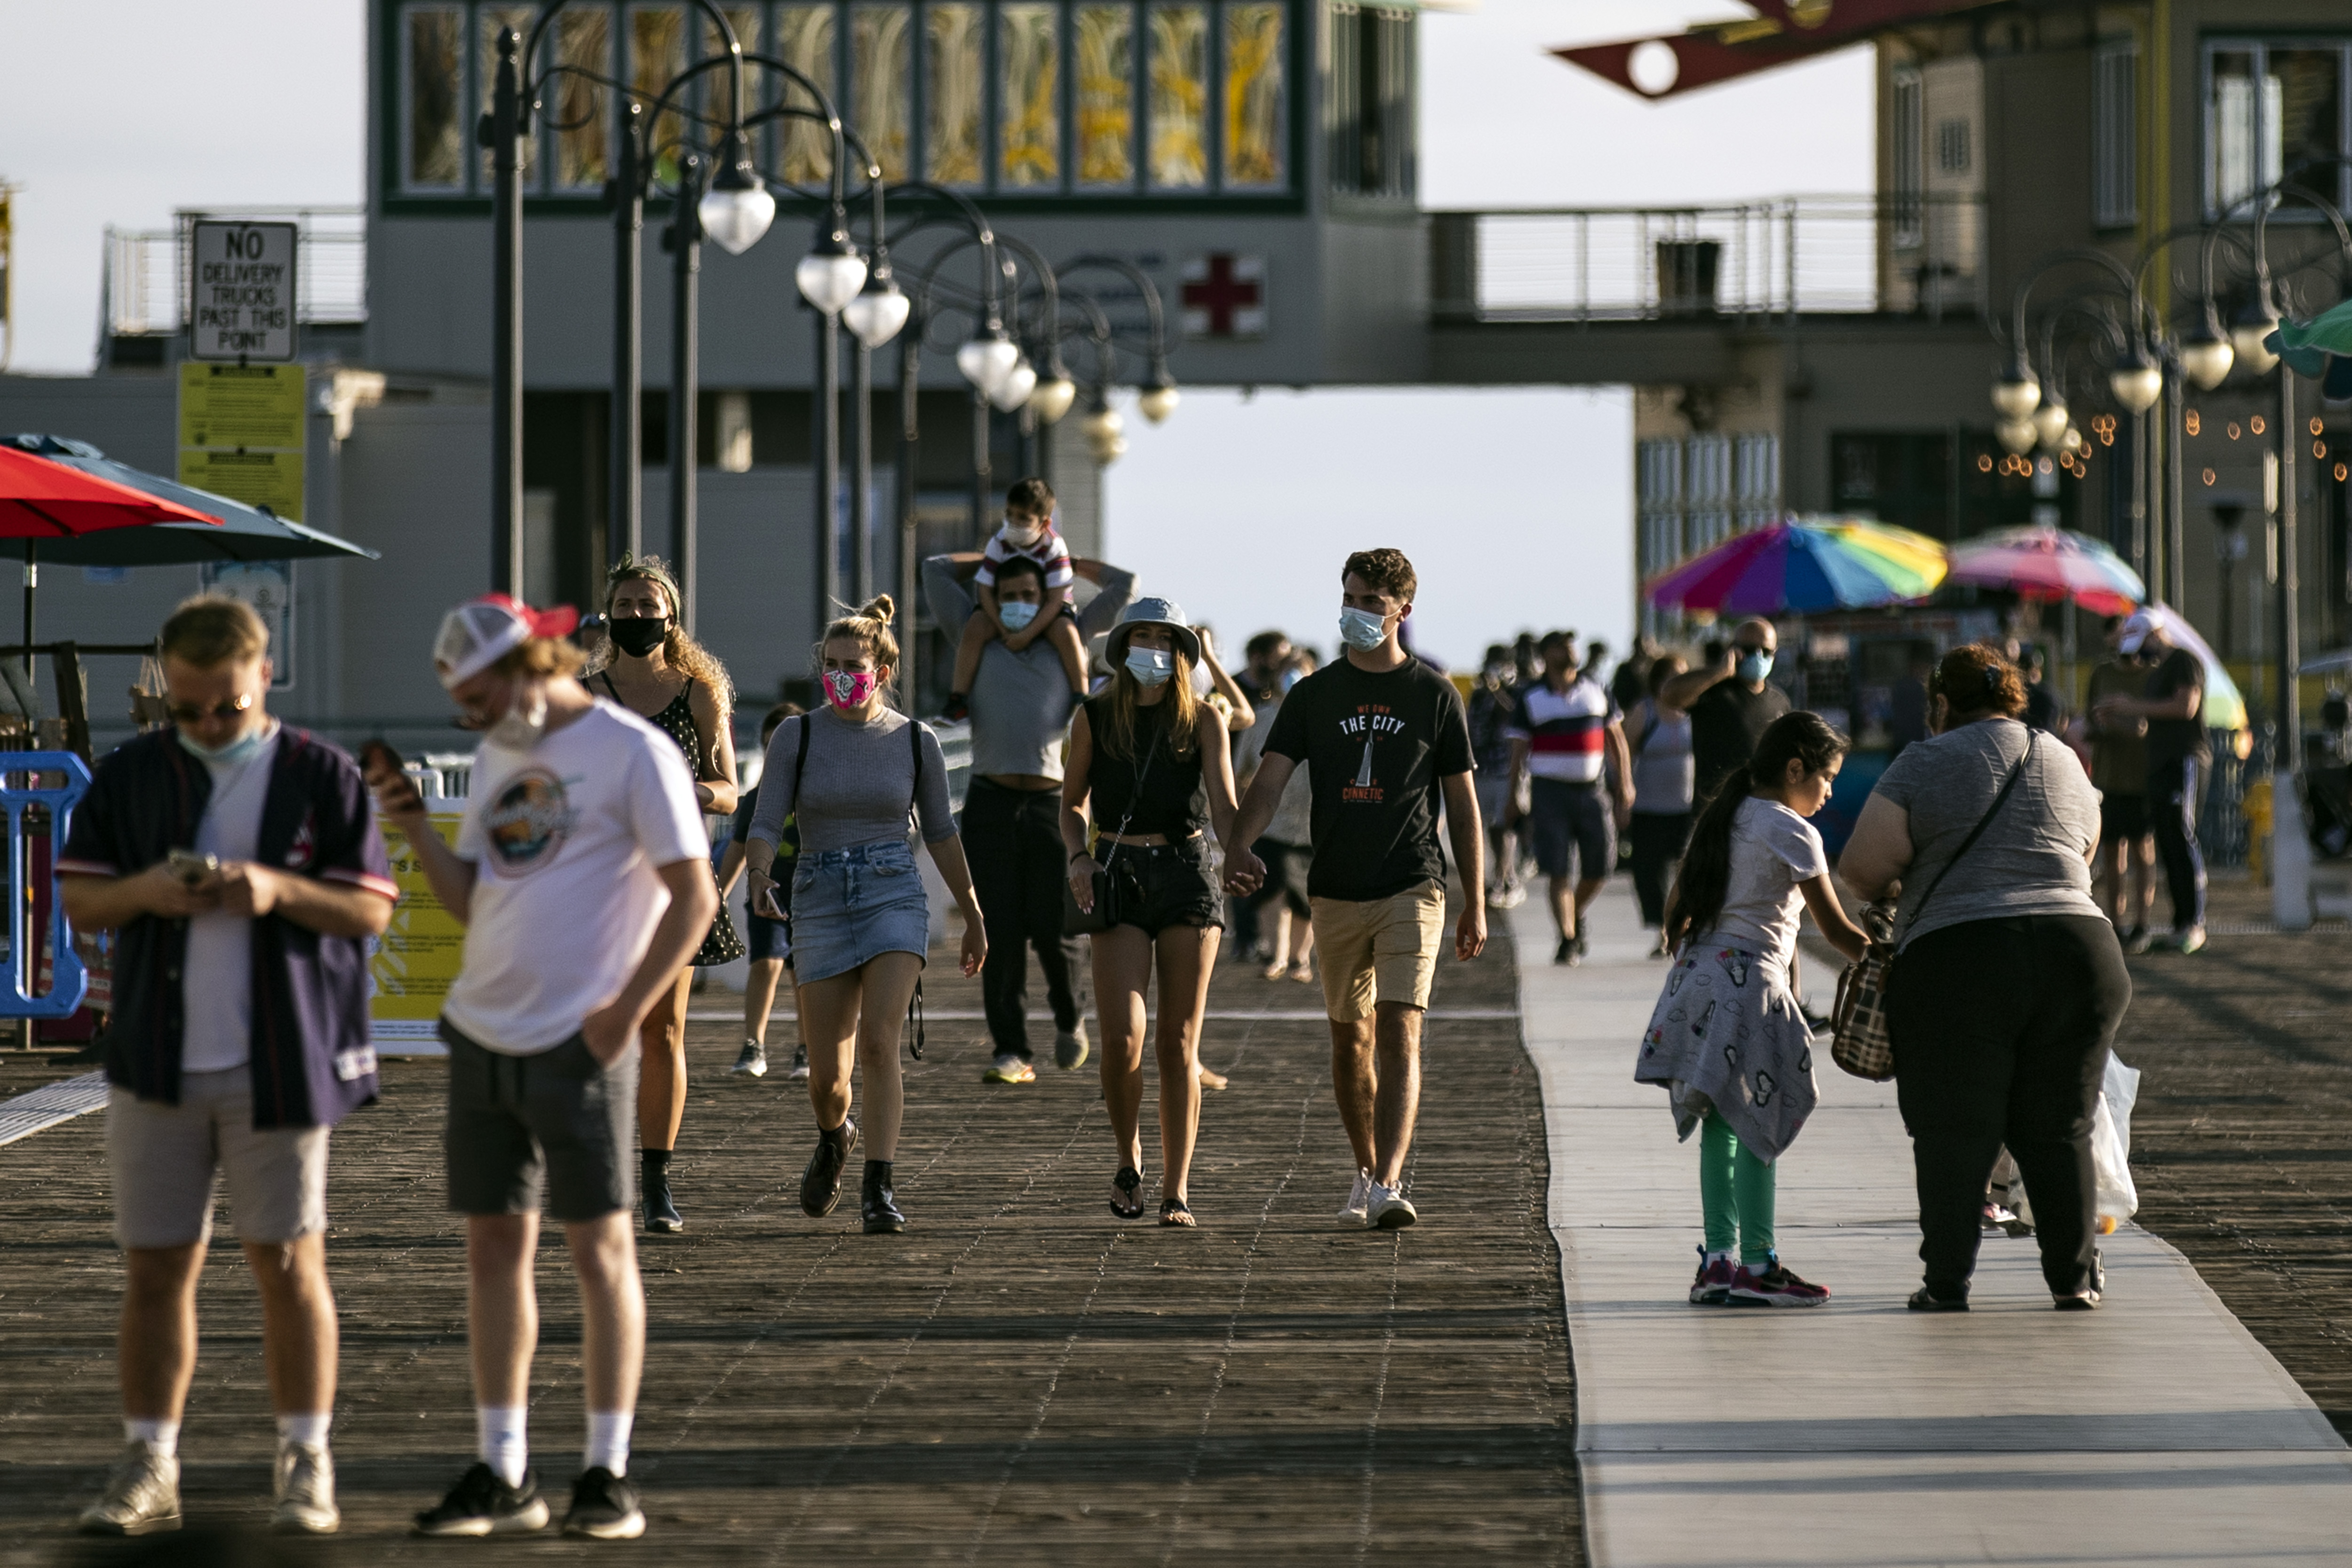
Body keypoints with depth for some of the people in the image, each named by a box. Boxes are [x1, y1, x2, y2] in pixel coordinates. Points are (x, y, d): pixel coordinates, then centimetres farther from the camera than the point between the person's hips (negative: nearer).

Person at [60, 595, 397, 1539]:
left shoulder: (322, 777, 0)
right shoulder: (129, 776, 7)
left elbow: (372, 909, -2)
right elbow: (76, 895, 8)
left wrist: (279, 890, -18)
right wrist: (145, 892, -12)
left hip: (280, 1066, -2)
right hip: (156, 1066, 2)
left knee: (287, 1264, 1)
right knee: (155, 1267, 4)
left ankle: (305, 1464, 9)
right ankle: (148, 1469, 10)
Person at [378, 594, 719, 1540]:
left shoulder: (633, 753, -8)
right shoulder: (497, 756, 15)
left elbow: (695, 899, -10)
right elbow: (468, 901, 15)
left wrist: (626, 1010, -15)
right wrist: (414, 828, -1)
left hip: (578, 1040, -7)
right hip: (483, 1033, 7)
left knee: (599, 1243, -2)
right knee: (494, 1243, 7)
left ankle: (608, 1473, 3)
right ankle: (502, 1474, 12)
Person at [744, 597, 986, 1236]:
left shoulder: (915, 742, 3)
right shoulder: (796, 737, 0)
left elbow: (941, 834, 13)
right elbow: (767, 824, -6)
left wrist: (974, 917, 18)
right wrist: (760, 880, -27)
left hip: (894, 897, -1)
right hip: (821, 902, 1)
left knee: (879, 1042, -21)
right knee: (827, 1073, 5)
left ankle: (879, 1188, -19)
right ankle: (834, 1137, 40)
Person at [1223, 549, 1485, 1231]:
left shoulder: (1434, 695, 3)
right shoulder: (1314, 695, 6)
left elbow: (1462, 804, 6)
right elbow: (1271, 778, -3)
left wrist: (1476, 905, 4)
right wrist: (1239, 844, -24)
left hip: (1411, 891, -3)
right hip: (1337, 892, 3)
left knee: (1399, 1032, -15)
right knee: (1350, 1038, 12)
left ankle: (1388, 1187, -24)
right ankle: (1367, 1171, 29)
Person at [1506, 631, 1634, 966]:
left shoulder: (1596, 690, 10)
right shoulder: (1531, 698, 4)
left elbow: (1617, 741, 14)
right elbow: (1518, 751, 5)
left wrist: (1625, 787, 8)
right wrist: (1515, 797, 1)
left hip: (1593, 789, 2)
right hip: (1550, 790, -2)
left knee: (1600, 868, 1)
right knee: (1558, 871, -8)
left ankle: (1577, 916, 29)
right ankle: (1567, 938, -1)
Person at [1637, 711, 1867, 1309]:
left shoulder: (1722, 818, 16)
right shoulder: (1790, 833, -7)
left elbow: (1678, 908, 20)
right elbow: (1837, 930, -7)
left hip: (1698, 973, 8)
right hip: (1751, 981, -8)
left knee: (1720, 1129, 9)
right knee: (1757, 1126, -4)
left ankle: (1717, 1259, 9)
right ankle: (1757, 1264, -3)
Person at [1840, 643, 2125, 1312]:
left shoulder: (1925, 764, 1)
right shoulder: (2065, 763, 16)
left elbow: (1861, 867, -1)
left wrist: (1884, 889, 20)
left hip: (1957, 962, -4)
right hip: (2079, 949, 4)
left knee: (1955, 1133, 3)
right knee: (2058, 1130, 12)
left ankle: (1948, 1282, 3)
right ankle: (2075, 1277, 12)